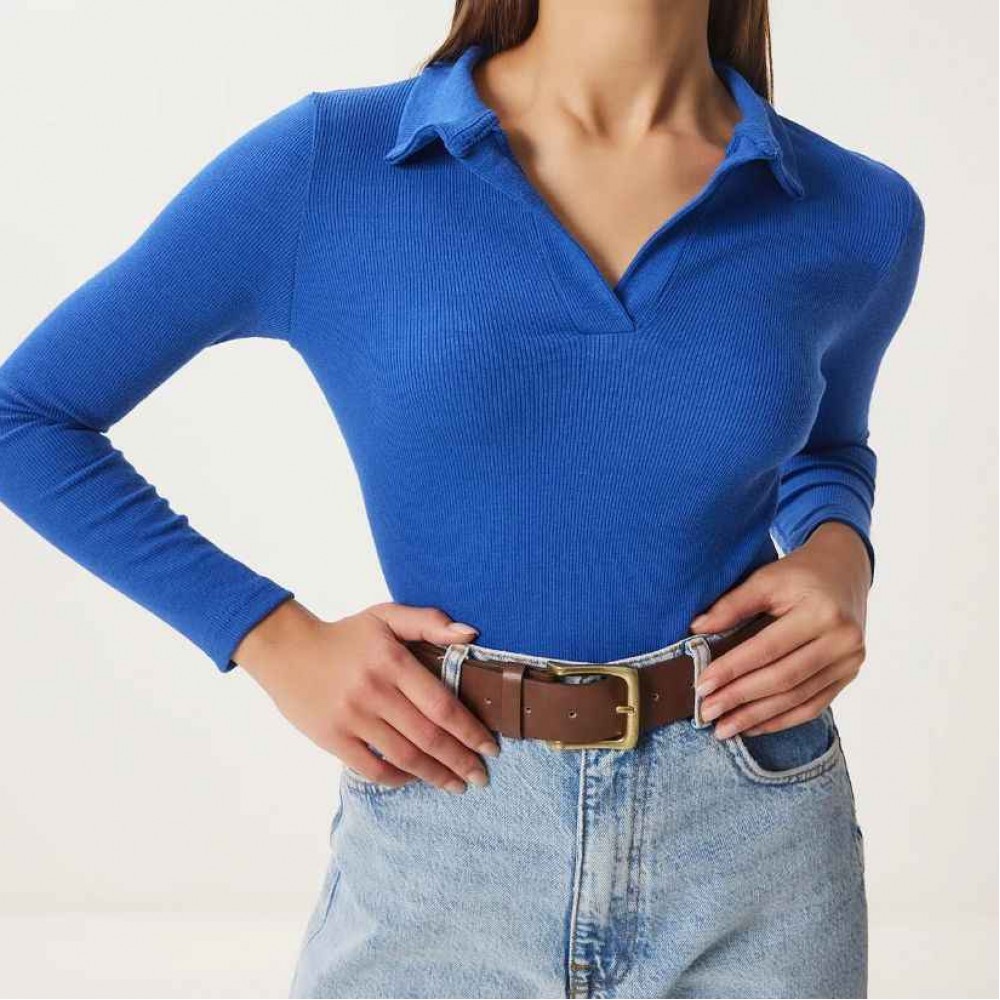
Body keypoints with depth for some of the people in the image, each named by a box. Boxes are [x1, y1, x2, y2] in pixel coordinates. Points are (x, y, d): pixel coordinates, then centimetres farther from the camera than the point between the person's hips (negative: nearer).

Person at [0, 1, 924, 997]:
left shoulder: (858, 215, -3)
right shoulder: (324, 169, -9)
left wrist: (839, 553, -5)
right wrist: (276, 642, -9)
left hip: (754, 843, 2)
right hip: (441, 840, -1)